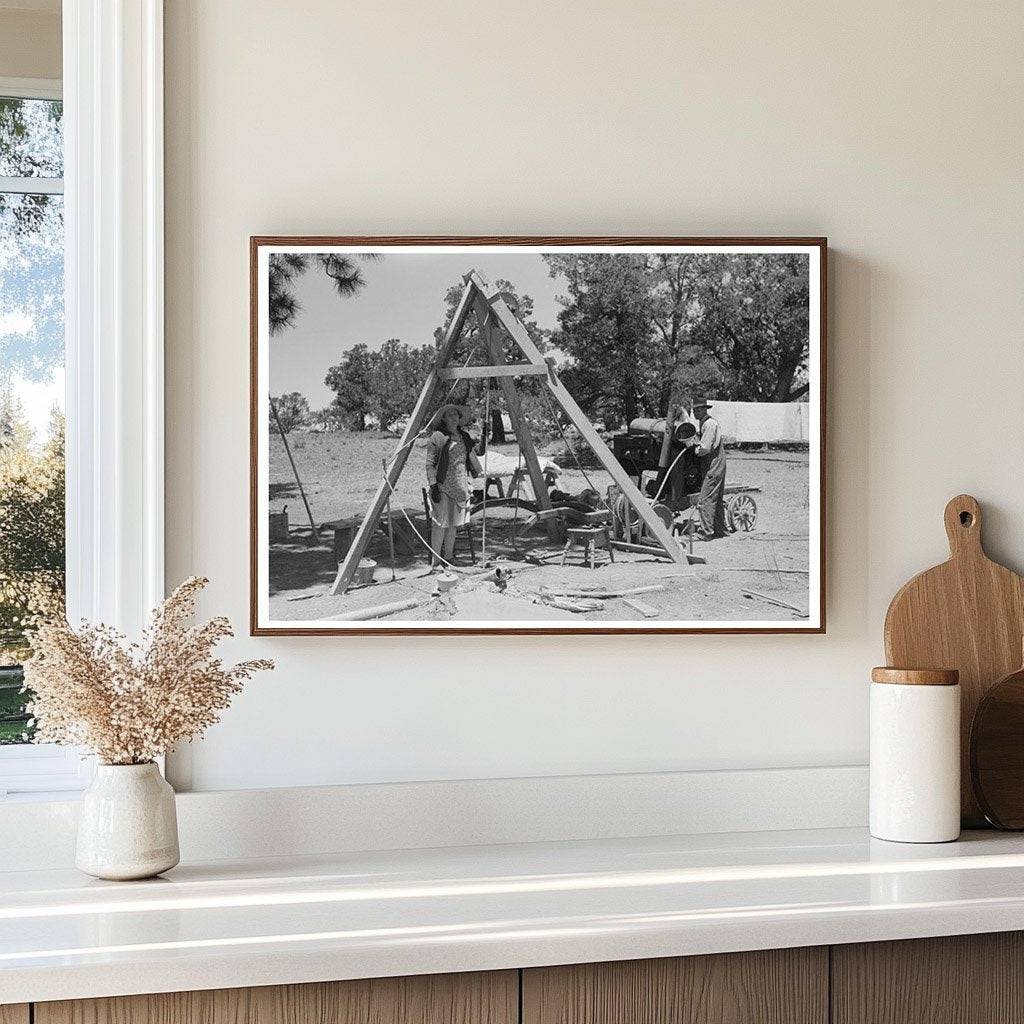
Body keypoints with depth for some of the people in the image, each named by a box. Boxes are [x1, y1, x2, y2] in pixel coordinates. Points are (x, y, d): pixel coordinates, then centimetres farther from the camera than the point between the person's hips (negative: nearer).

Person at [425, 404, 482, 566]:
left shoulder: (463, 437, 12)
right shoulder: (437, 437, -7)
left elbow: (472, 457, 25)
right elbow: (430, 463, -10)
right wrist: (433, 485, -17)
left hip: (460, 485, 7)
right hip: (442, 485, -6)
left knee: (454, 523, 9)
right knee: (440, 523, -7)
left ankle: (448, 559, 16)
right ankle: (435, 562, -3)